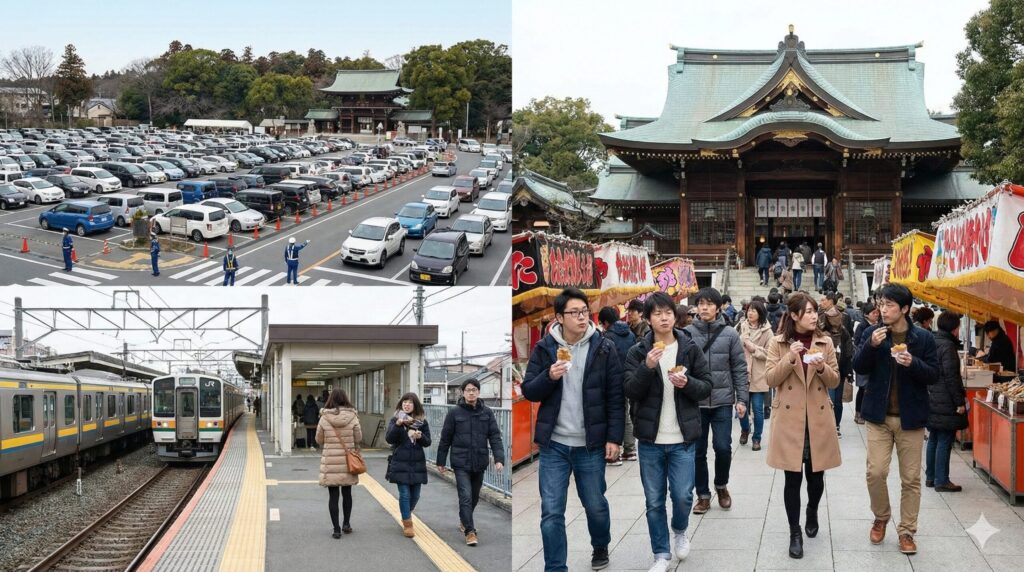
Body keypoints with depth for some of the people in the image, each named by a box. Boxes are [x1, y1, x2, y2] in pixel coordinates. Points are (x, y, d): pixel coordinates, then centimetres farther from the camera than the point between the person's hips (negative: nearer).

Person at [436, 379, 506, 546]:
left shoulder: (487, 413, 1)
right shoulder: (454, 412, -4)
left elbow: (495, 436, -1)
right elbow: (445, 438, 1)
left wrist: (499, 459, -13)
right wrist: (441, 461, 4)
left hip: (479, 463, 3)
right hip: (461, 463, -3)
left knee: (475, 497, 16)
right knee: (466, 497, -13)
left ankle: (464, 521, 39)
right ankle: (470, 531, -10)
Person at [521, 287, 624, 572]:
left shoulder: (604, 348, -3)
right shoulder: (544, 348, 1)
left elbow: (615, 396, -1)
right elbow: (529, 391, 2)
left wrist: (614, 437, -6)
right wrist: (549, 377, -18)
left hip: (591, 445, 0)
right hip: (553, 445, 0)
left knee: (595, 505, 13)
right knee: (551, 512, -2)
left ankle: (601, 547, 42)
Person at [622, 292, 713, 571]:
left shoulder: (690, 349, 1)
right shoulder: (638, 352, 0)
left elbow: (707, 387, 2)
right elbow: (631, 392, -7)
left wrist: (687, 383, -18)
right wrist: (647, 367, -22)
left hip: (682, 438, 0)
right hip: (650, 438, 1)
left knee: (682, 495, -2)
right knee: (654, 501, 5)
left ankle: (680, 532, 30)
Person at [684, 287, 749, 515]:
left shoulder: (730, 334, 0)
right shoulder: (687, 333, -2)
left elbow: (739, 369, 1)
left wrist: (742, 399, -3)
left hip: (722, 401, 0)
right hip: (694, 402, 0)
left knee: (723, 447, -3)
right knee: (698, 451, 6)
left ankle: (721, 485, 24)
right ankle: (703, 494, 21)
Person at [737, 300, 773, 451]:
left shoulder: (767, 331, -4)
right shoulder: (741, 327, 3)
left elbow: (769, 353, -6)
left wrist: (754, 349, -14)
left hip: (758, 376, -2)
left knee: (757, 409, 1)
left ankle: (757, 438, 17)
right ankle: (745, 430, 36)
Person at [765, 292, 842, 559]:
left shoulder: (825, 342, 4)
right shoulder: (778, 343, -1)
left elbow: (835, 381, 5)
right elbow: (771, 380, -6)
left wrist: (822, 368, -16)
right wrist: (790, 359, -20)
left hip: (818, 419, 2)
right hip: (790, 419, -2)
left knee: (815, 475, 10)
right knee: (793, 477, -1)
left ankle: (812, 513, 39)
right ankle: (795, 533, 8)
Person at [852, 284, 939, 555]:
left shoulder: (923, 338, -4)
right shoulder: (873, 333, 0)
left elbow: (933, 375, -3)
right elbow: (859, 368, -2)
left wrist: (914, 364, -22)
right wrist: (871, 346, -19)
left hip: (910, 417, -1)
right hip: (879, 415, 1)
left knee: (911, 478, 4)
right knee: (875, 472, -4)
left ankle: (907, 531, 16)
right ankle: (881, 517, 22)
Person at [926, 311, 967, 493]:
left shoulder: (933, 342, 10)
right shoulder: (948, 346, -16)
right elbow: (951, 377, -19)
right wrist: (960, 402, -16)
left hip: (932, 401, 9)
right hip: (945, 403, -9)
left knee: (934, 439, 15)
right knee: (944, 441, -3)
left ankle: (931, 477, 21)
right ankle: (941, 481, -1)